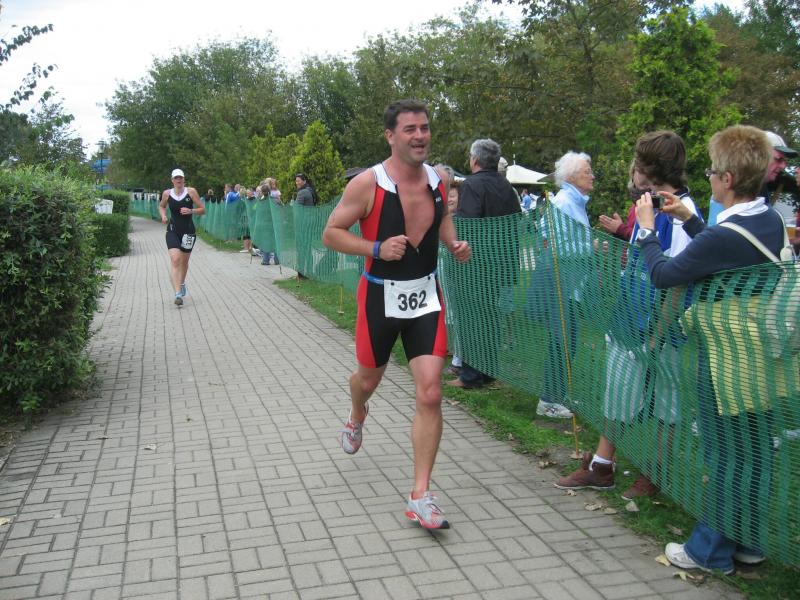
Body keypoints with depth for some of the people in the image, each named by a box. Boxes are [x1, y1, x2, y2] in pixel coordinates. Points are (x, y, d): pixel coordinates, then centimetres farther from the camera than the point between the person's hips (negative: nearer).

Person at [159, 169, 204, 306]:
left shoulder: (191, 192, -3)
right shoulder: (167, 193, 2)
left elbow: (202, 210, 0)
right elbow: (161, 206, 22)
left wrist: (190, 211, -18)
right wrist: (163, 216, 2)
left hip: (188, 230, 1)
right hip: (173, 230, -1)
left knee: (184, 261, 16)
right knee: (175, 260, -18)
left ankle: (182, 283, 46)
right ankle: (178, 294, -23)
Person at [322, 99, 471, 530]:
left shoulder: (438, 180, -1)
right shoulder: (367, 184, -15)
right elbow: (331, 234, -10)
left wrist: (454, 244, 0)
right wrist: (377, 248, -24)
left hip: (426, 296, 3)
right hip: (381, 297, -2)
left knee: (430, 394, -8)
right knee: (369, 379, 20)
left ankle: (420, 497, 1)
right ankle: (356, 418, 60)